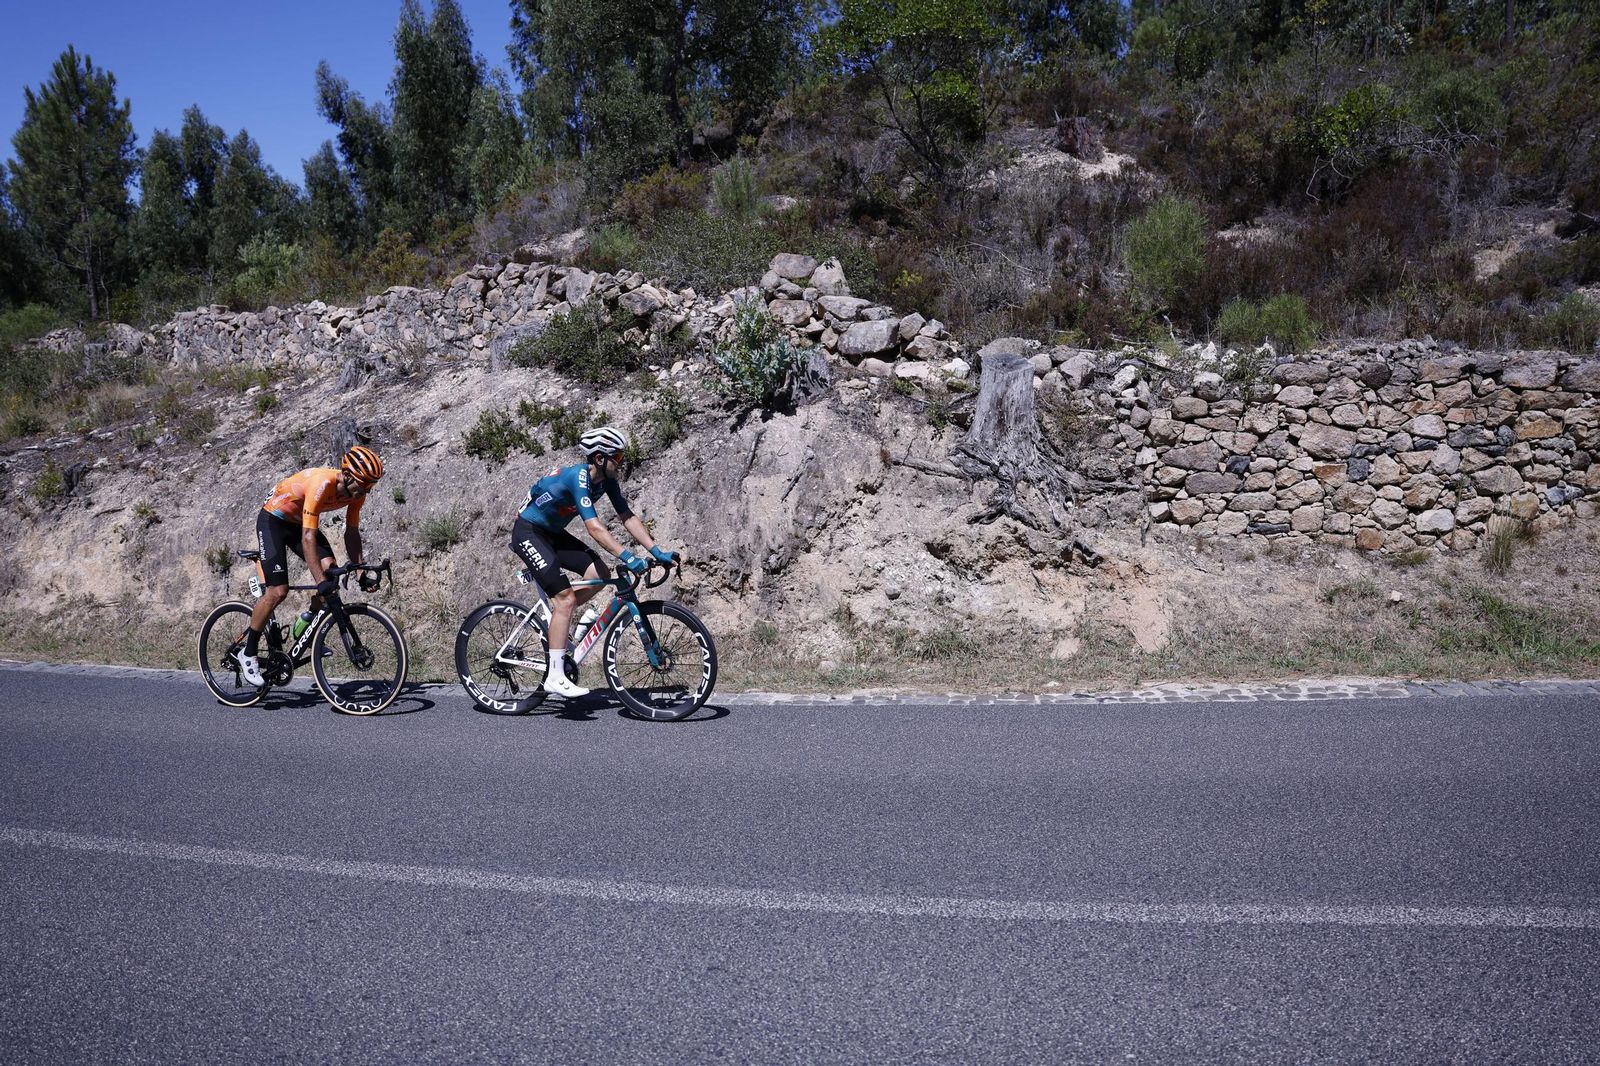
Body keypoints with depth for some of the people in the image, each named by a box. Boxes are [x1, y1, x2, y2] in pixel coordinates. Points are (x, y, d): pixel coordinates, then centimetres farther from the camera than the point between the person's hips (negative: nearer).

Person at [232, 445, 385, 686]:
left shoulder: (357, 492, -15)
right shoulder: (322, 484, -37)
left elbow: (352, 533, -5)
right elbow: (308, 537, -38)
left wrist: (361, 573, -11)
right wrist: (320, 582, -42)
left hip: (298, 521, 7)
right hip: (273, 520, -7)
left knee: (331, 572, -15)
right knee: (278, 591, -14)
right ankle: (248, 653, 2)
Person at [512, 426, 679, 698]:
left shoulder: (606, 480, -4)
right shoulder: (578, 477, -28)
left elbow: (628, 518, -2)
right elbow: (594, 527, -37)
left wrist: (657, 552, -10)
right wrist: (627, 557, -43)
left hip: (551, 532, 8)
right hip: (527, 533, -8)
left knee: (601, 575, -7)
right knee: (566, 598, -16)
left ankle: (553, 617, 11)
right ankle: (555, 677, -13)